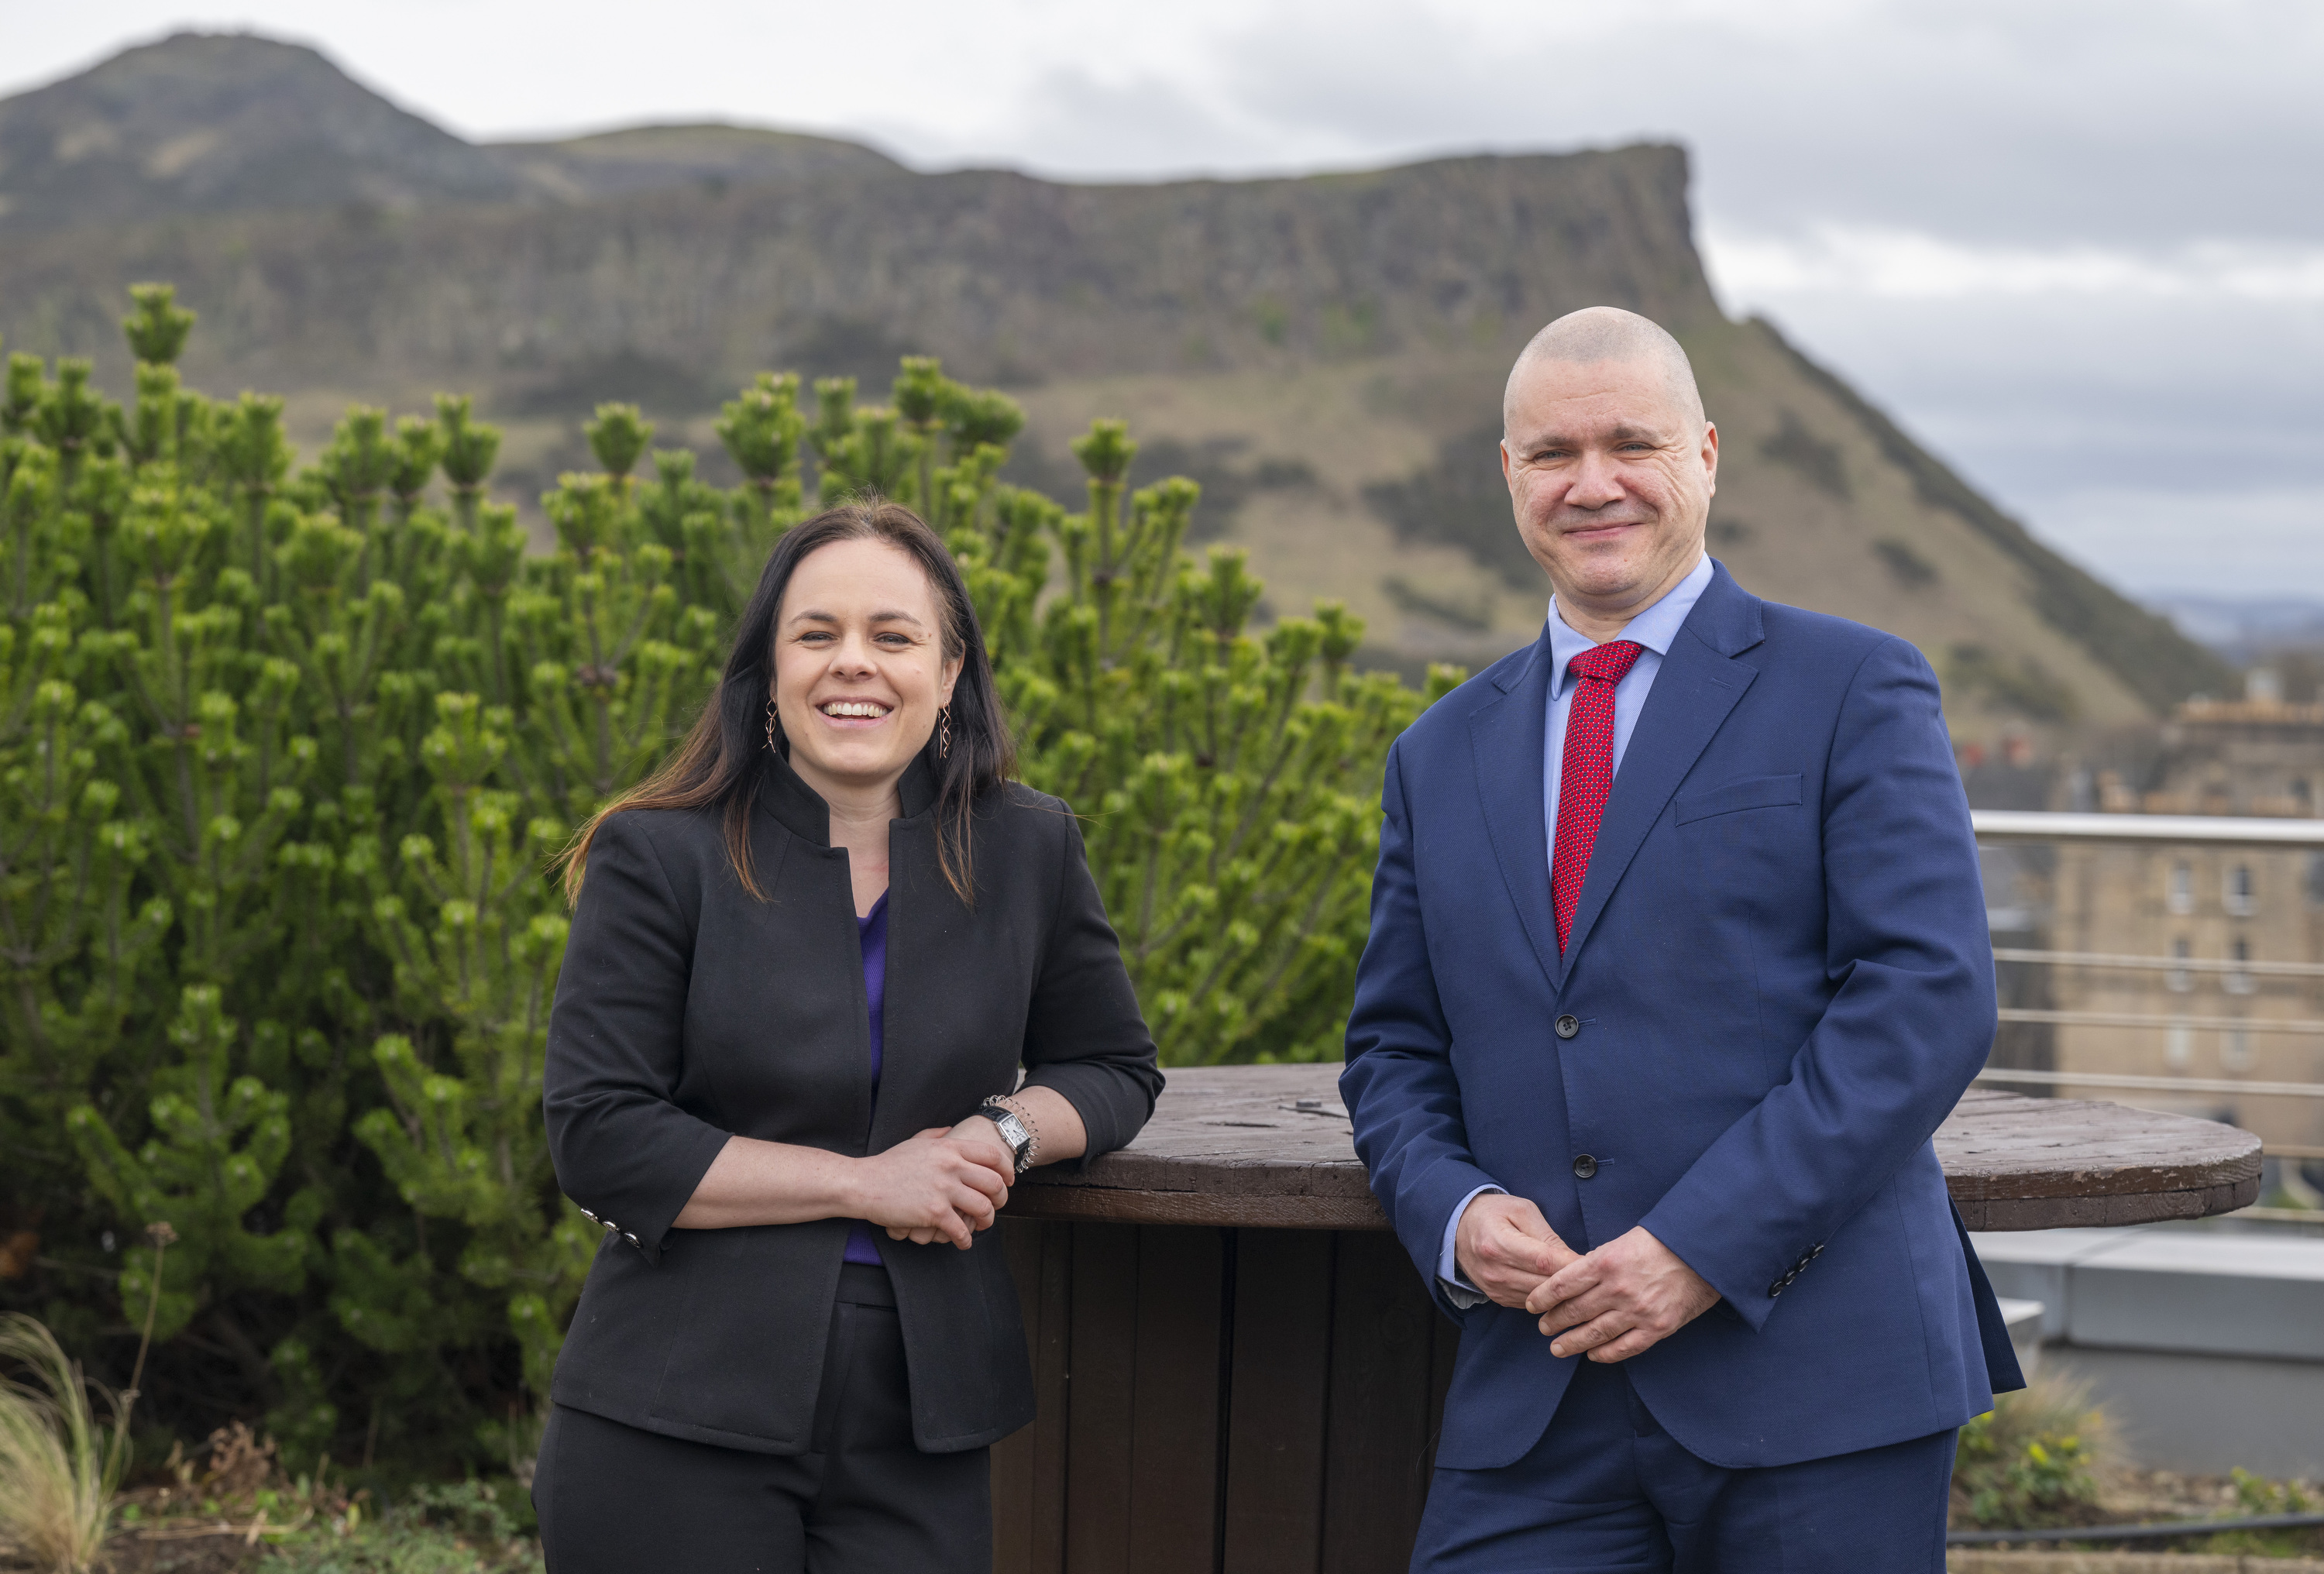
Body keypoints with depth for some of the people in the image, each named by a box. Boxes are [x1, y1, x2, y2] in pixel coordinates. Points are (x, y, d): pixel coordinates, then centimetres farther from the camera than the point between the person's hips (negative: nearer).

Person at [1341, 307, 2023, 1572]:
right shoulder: (1442, 755, 17)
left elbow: (1928, 995, -8)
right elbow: (1395, 1048, 18)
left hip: (1814, 1382, -3)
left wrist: (1708, 1244, -15)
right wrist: (1453, 1213, -4)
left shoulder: (1853, 693, 2)